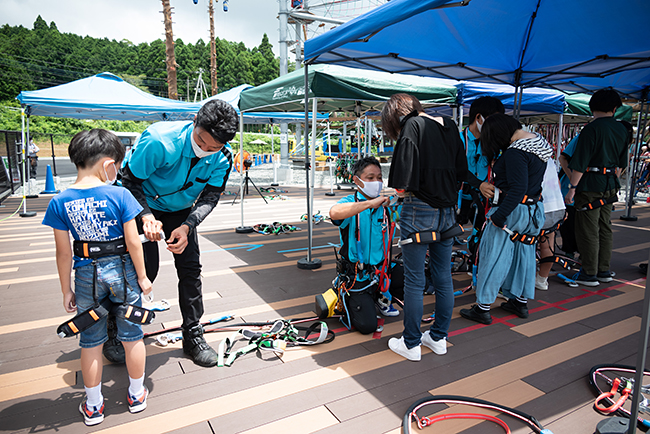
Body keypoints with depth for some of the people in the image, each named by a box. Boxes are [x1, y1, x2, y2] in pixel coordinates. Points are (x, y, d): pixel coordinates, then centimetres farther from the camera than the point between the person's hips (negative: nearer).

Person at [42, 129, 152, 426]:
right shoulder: (120, 195, -15)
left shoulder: (59, 202, -7)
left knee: (91, 343, 17)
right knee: (132, 336, 16)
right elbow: (133, 242, -12)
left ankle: (93, 406, 32)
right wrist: (142, 277, 1)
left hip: (86, 276, 2)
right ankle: (136, 395, 34)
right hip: (122, 271, -2)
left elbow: (64, 252, -3)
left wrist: (66, 290, 8)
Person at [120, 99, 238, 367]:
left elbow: (210, 196, -14)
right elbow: (131, 181, -22)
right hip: (143, 205, -3)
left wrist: (187, 226, -29)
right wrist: (146, 216, -36)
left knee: (190, 268, 0)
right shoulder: (159, 140, -33)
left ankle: (193, 336, 14)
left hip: (180, 210, 4)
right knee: (145, 268, -8)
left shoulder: (222, 158, -21)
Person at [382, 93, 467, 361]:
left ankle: (411, 344, 17)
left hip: (419, 211, -7)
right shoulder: (450, 127, 10)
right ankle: (439, 338, 30)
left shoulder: (412, 126, -10)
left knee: (414, 280, 4)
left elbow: (404, 186, -18)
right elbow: (462, 176, 12)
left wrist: (402, 191, 2)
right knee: (443, 277, 15)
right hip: (448, 211, 7)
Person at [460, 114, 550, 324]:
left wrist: (499, 216, -25)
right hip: (534, 210, 10)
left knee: (493, 256, -1)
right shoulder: (538, 141, 9)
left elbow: (518, 189, -27)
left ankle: (483, 308, 7)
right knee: (523, 254, 18)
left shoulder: (515, 152, -22)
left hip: (513, 210, -10)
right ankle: (521, 302, 31)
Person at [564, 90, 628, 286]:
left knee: (588, 230, -1)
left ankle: (589, 274, 5)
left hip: (590, 184, -7)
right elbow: (621, 162, 19)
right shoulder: (621, 130, 9)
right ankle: (604, 270, 23)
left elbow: (580, 163, -18)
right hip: (610, 185, 7)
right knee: (605, 228, 14)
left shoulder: (591, 128, -14)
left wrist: (572, 188, -15)